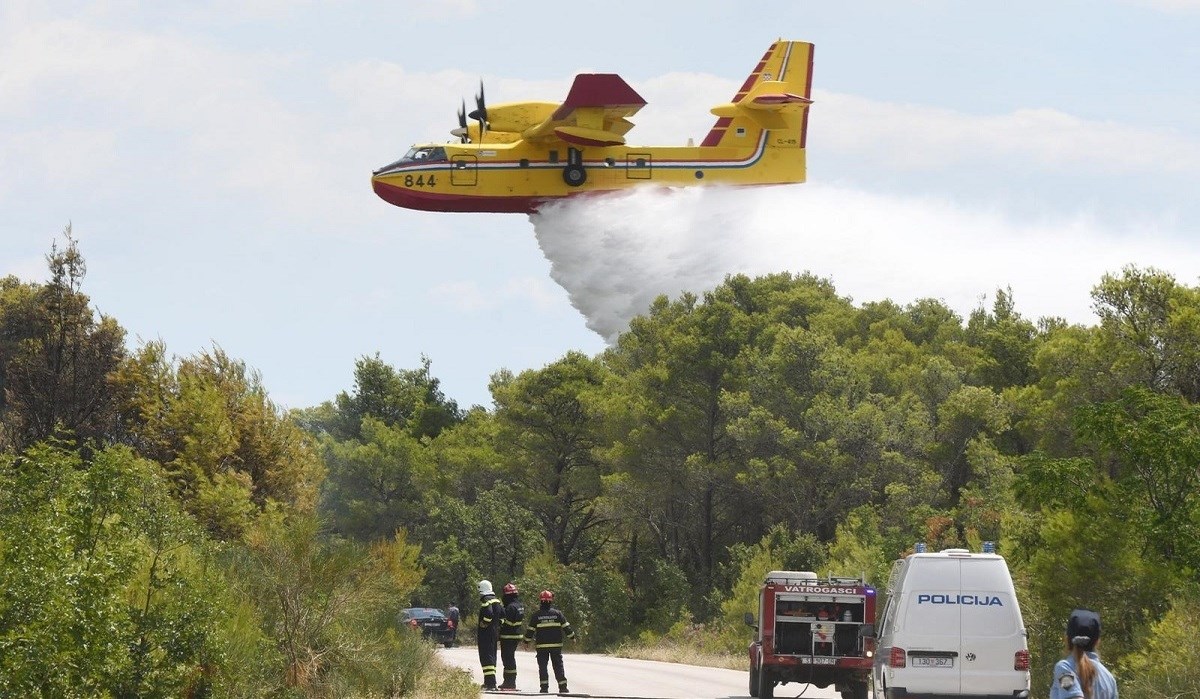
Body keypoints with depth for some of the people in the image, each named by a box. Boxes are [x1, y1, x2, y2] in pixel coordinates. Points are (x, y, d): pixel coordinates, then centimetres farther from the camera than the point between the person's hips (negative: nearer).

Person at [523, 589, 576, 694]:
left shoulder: (536, 615, -2)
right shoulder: (557, 614, 0)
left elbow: (530, 630, 2)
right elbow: (566, 627, 4)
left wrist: (527, 641, 13)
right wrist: (572, 636, 15)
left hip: (541, 645, -1)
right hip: (556, 645, 1)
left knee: (542, 666, 4)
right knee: (558, 666, 5)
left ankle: (544, 687, -3)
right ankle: (562, 687, 1)